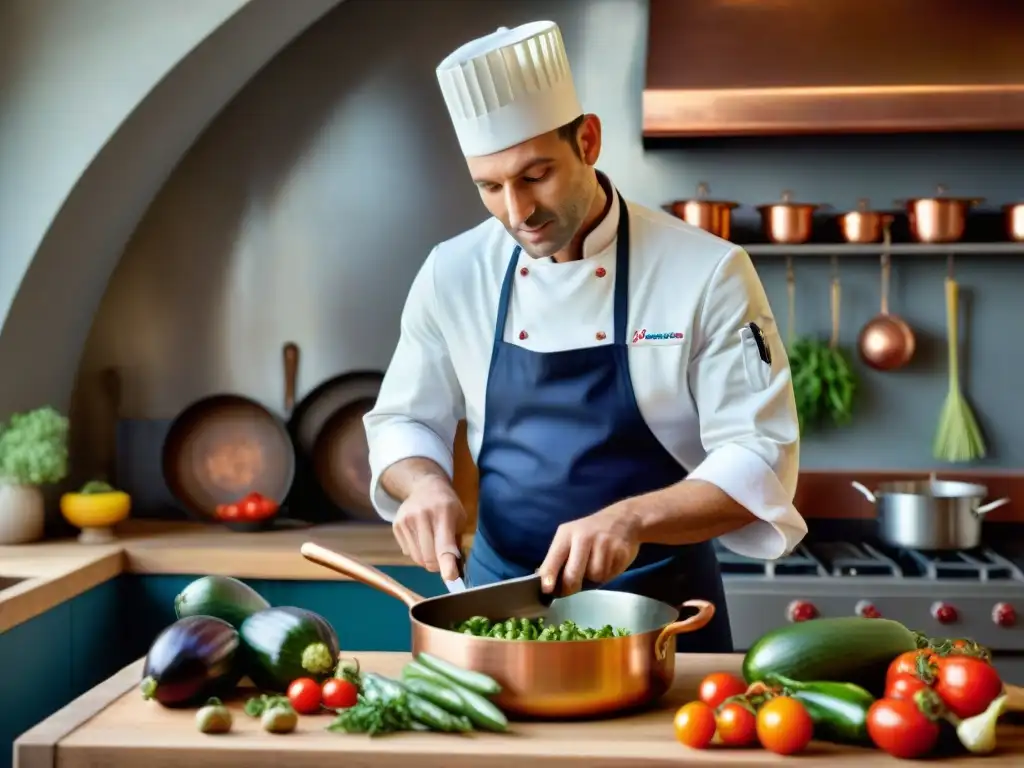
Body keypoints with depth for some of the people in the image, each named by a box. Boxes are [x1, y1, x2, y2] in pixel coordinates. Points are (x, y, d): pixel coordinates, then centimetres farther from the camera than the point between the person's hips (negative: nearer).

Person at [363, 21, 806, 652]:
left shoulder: (708, 273, -13)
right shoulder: (453, 274, -3)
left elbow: (759, 460, -15)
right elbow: (402, 422, 8)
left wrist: (633, 518, -30)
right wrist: (425, 484, -14)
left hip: (662, 607, -2)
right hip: (498, 599, 3)